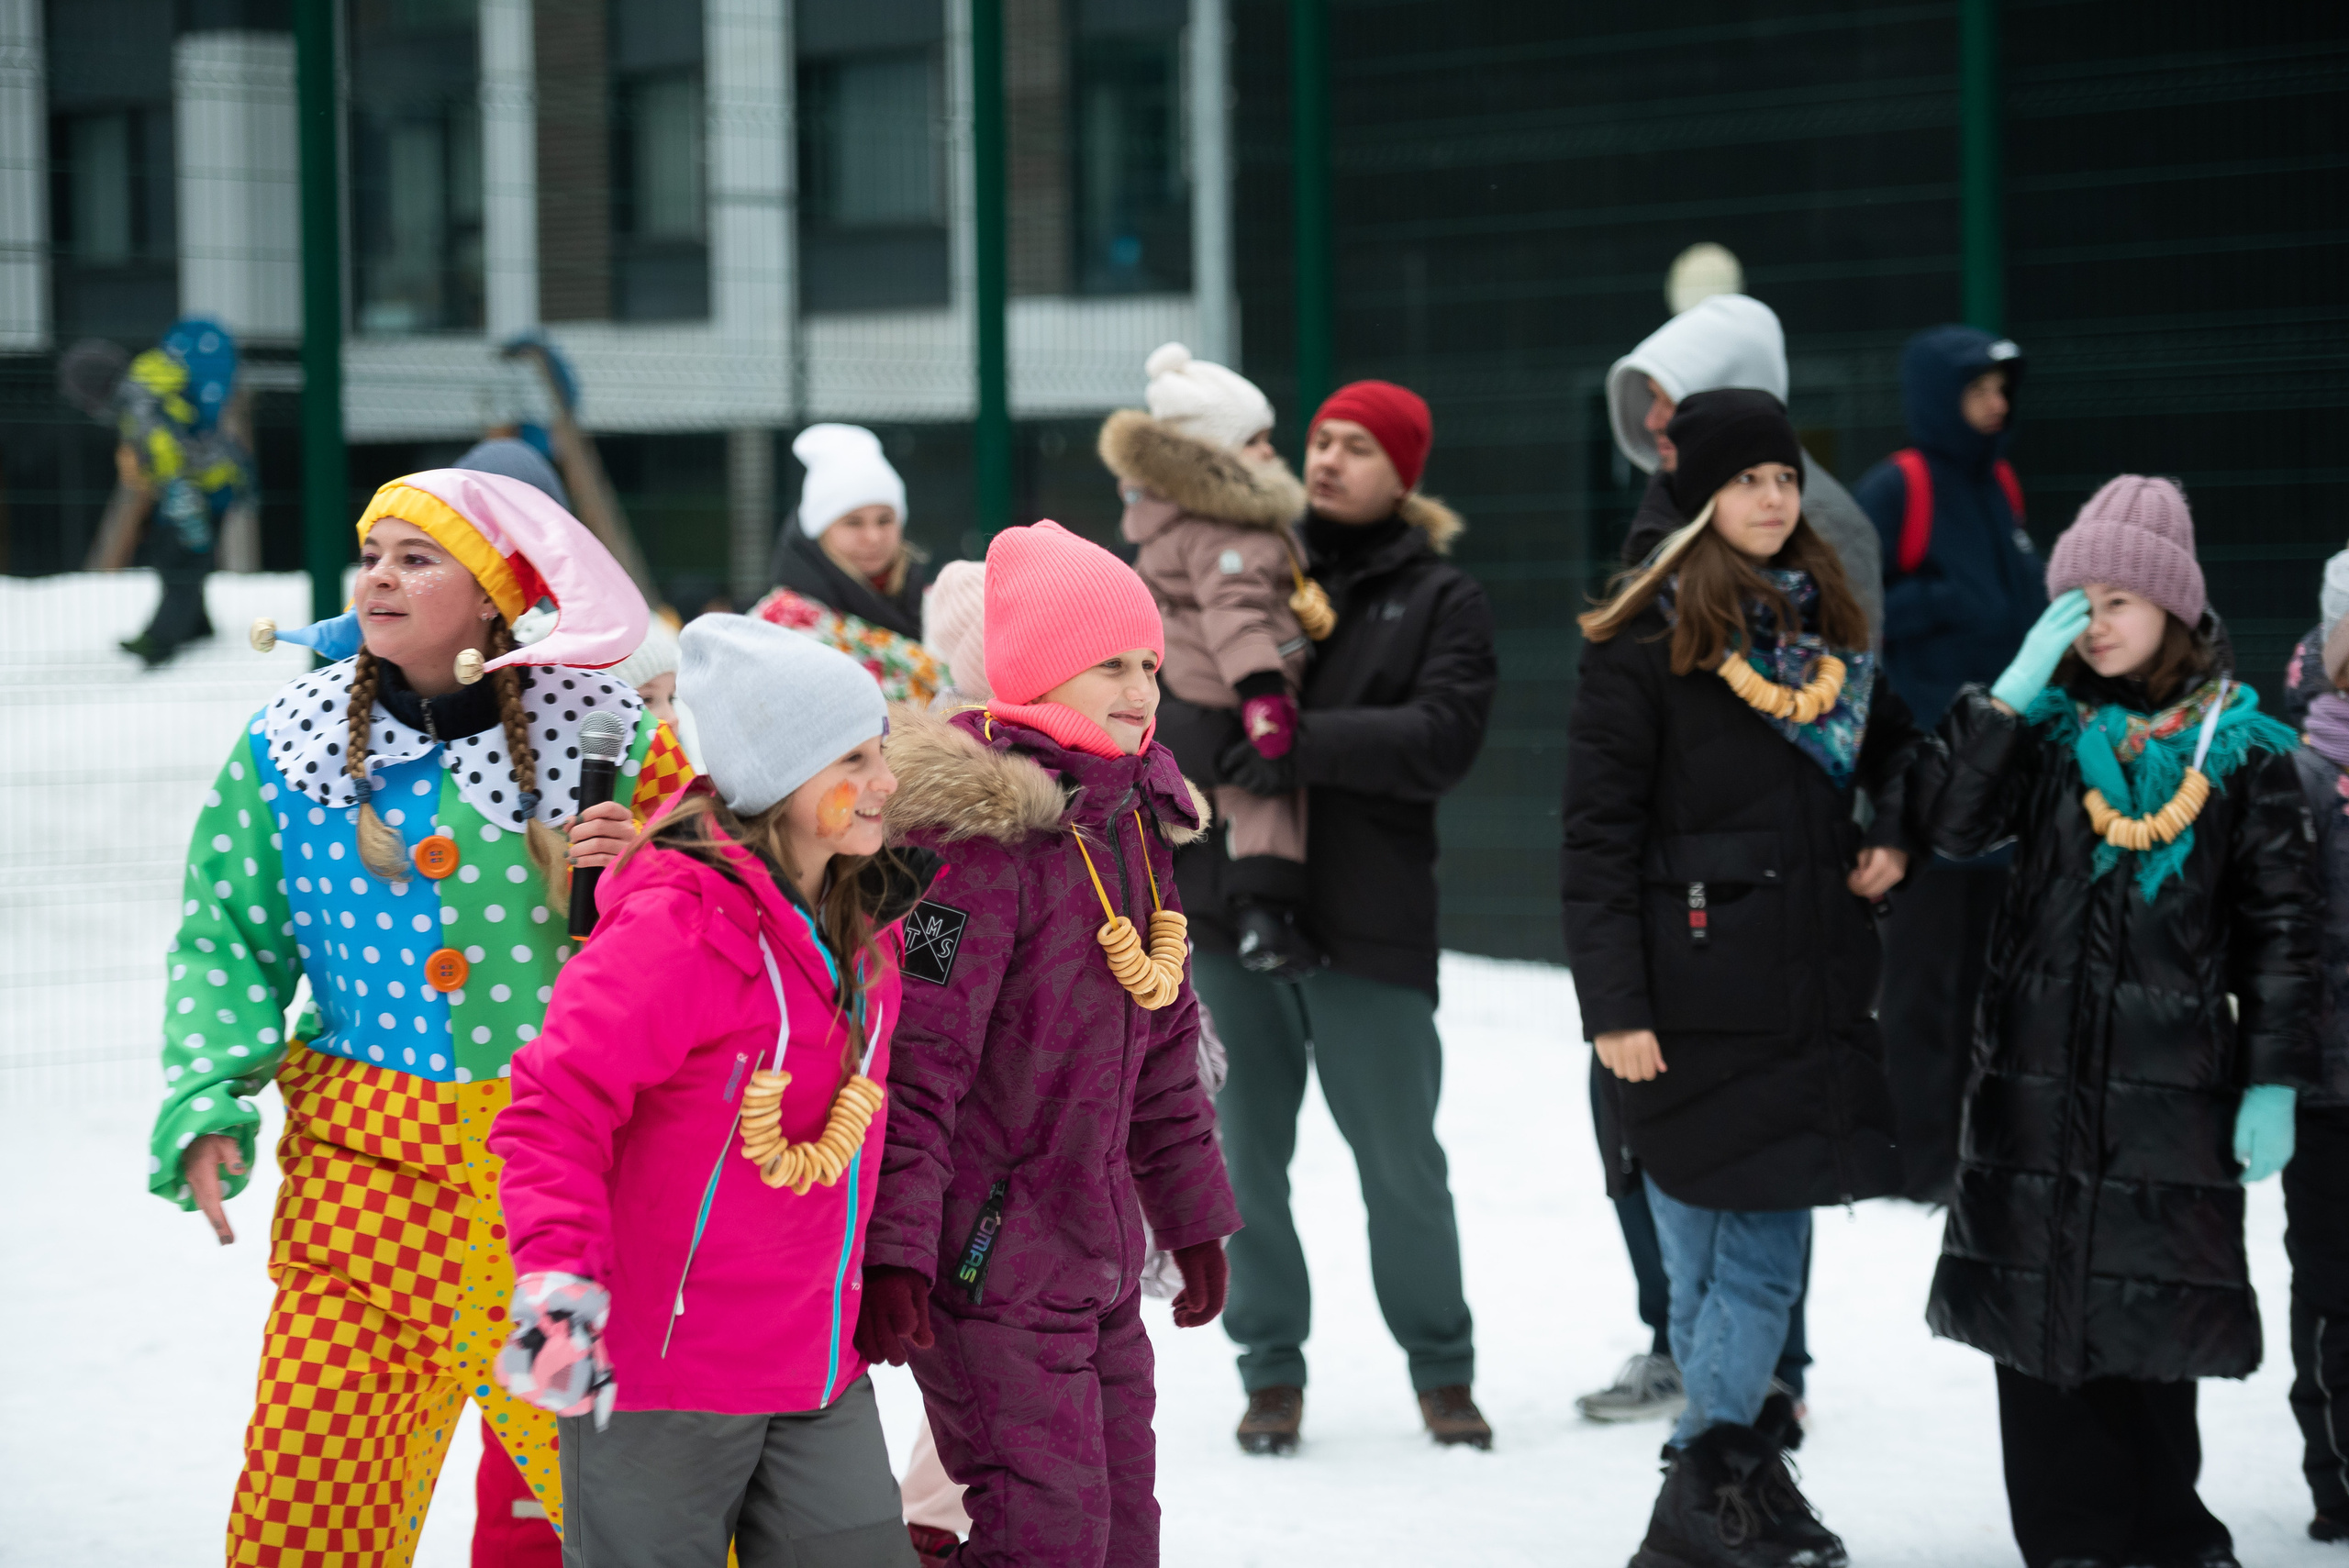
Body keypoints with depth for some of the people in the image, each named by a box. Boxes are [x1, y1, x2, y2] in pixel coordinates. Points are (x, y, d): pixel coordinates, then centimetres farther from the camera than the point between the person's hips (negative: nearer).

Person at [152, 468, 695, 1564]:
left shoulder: (595, 732, 1)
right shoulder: (286, 746, 4)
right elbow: (224, 940, 10)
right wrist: (208, 1106, -3)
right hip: (366, 1157, 1)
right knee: (312, 1470, -6)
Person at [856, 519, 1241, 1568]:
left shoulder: (1134, 822, 12)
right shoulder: (979, 832, -16)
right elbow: (914, 1054, -20)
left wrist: (1192, 1216, 23)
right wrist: (890, 1249, -24)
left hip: (1097, 1260, 9)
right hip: (989, 1260, -9)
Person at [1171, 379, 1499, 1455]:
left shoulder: (1440, 601, 4)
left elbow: (1444, 737, -12)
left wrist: (1308, 741, -21)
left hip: (1367, 919, -2)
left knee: (1400, 1158, 2)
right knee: (1246, 1152, 5)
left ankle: (1440, 1368, 17)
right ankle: (1271, 1368, 17)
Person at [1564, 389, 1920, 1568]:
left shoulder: (1824, 624, 13)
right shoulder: (1646, 641, -5)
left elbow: (1893, 742, 31)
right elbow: (1597, 835, -8)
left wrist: (1893, 834, 9)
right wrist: (1613, 1005, -13)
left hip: (1811, 986, 6)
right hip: (1699, 997, -6)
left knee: (1766, 1255, 6)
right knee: (1727, 1259, -7)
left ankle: (1720, 1471, 12)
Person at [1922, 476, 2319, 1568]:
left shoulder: (2241, 747, 1)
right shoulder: (2046, 724, 6)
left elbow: (2279, 926, 2)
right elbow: (1955, 827, -10)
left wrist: (2272, 1083, -2)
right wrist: (2012, 692, -16)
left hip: (2169, 1070, -2)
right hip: (2036, 1066, 2)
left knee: (2150, 1313, 0)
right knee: (2038, 1310, 3)